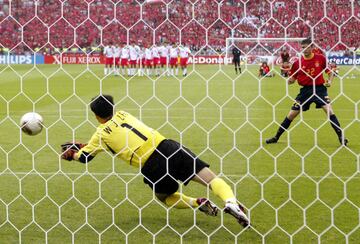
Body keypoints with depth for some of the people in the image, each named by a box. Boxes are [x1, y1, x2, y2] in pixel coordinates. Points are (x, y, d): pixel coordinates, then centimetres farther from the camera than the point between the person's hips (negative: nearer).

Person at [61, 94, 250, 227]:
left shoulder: (102, 133, 10)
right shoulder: (122, 115, 21)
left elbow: (85, 156, 24)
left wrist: (71, 154, 45)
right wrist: (85, 146, 46)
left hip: (153, 167, -3)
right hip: (167, 147, 3)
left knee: (164, 197, 28)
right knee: (213, 179, 0)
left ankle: (198, 203, 3)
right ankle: (231, 203, -30)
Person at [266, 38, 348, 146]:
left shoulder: (320, 58, -4)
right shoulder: (297, 62, -2)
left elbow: (330, 72, 6)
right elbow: (292, 79, 6)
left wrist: (329, 81, -12)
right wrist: (289, 80, -16)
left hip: (319, 89, -2)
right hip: (305, 90, 2)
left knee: (329, 111, -20)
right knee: (291, 115, 4)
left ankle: (341, 137, -12)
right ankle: (276, 137, 19)